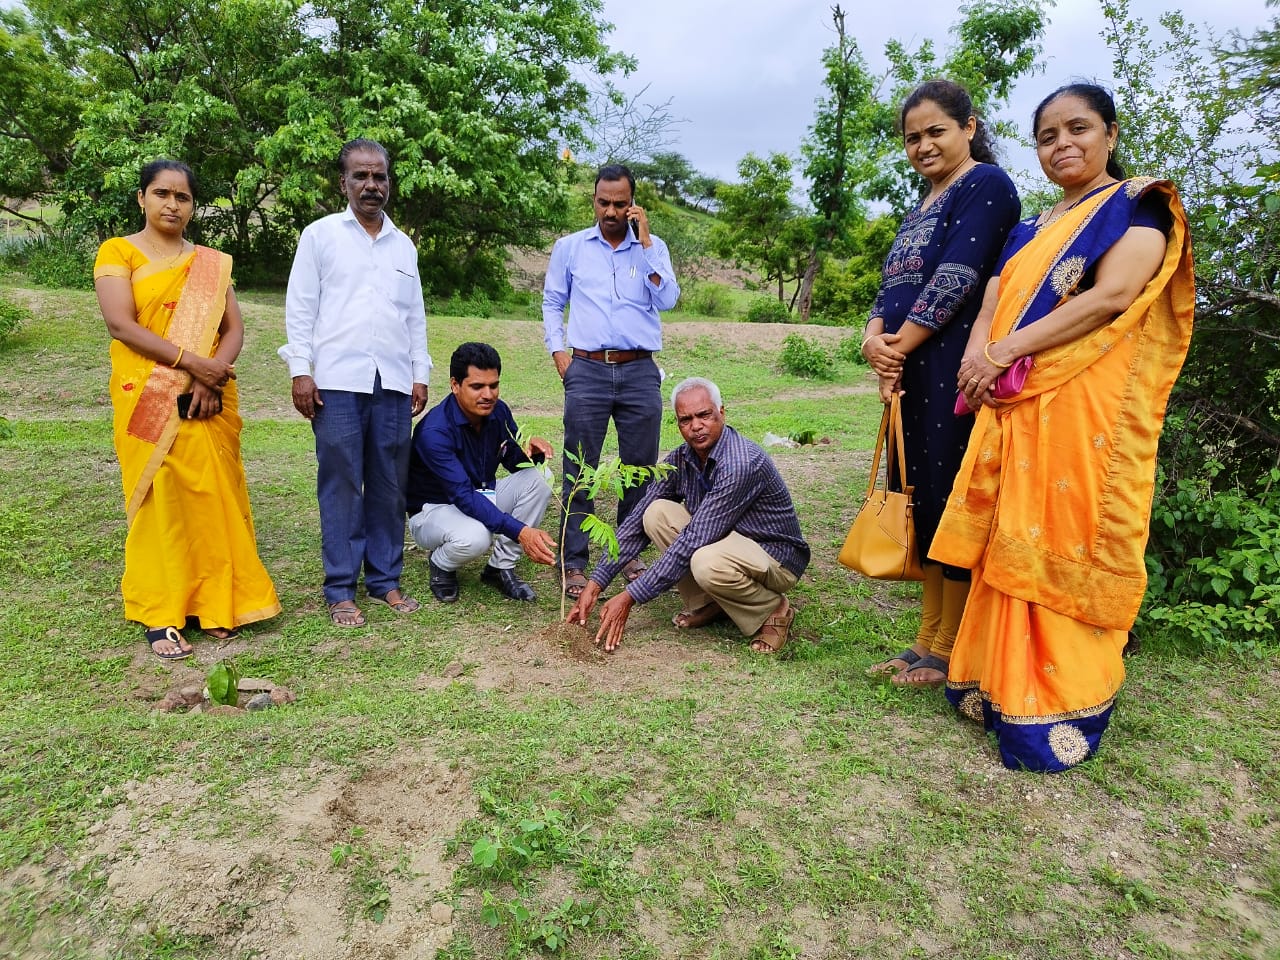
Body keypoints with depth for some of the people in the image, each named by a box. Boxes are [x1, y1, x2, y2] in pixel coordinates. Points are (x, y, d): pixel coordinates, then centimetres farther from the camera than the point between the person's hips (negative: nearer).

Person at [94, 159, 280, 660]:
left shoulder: (212, 262, 14)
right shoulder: (118, 251, 3)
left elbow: (234, 328, 5)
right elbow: (121, 324, -10)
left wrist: (214, 373, -13)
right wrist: (190, 362, -18)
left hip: (212, 400, 3)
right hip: (148, 399, -3)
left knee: (213, 498, 3)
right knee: (161, 499, -3)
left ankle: (213, 605, 13)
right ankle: (160, 617, 5)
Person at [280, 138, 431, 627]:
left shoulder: (403, 245, 18)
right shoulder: (320, 235, 7)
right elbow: (300, 307, 3)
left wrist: (420, 375, 12)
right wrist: (300, 370, -6)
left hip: (393, 383, 3)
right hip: (337, 381, -3)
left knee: (389, 484, 5)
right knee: (341, 485, -2)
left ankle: (386, 580, 15)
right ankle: (340, 590, 7)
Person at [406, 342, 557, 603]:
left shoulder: (498, 412, -9)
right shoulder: (434, 431, -29)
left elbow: (514, 460, 6)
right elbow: (463, 496, -36)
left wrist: (531, 450, -21)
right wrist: (520, 531, -45)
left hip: (482, 499, 6)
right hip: (433, 509, -6)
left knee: (536, 481, -18)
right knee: (474, 537, -39)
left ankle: (501, 566, -7)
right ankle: (441, 566, -1)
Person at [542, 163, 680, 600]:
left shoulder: (652, 248, 11)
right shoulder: (569, 247, 11)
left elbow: (668, 299, -4)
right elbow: (552, 302, 15)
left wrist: (645, 241, -6)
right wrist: (557, 350, 2)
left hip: (640, 371, 1)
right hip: (586, 370, -1)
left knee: (640, 468, 6)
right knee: (579, 470, -1)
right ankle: (574, 563, 6)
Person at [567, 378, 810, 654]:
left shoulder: (742, 463, -29)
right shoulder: (679, 460, -6)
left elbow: (693, 540, -31)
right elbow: (636, 523, -5)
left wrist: (630, 597, -29)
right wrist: (594, 585, -13)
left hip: (776, 556, -7)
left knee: (708, 563, -38)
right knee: (657, 514, -13)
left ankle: (773, 609, -7)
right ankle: (706, 604, 1)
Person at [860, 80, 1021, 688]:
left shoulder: (985, 184, -3)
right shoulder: (923, 205, 23)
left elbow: (956, 279, -15)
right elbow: (891, 284, 14)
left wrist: (897, 345, -11)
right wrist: (875, 339, -5)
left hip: (953, 370, -9)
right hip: (910, 376, 9)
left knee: (952, 500, -3)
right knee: (922, 502, 11)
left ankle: (948, 652, 9)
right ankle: (926, 643, 21)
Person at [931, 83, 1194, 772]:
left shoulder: (1138, 205, 3)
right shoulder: (1032, 231, 23)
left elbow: (1113, 296, -13)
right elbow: (992, 306, 13)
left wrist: (1006, 350, -15)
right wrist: (979, 355, -9)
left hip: (1088, 409, -6)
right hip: (1013, 410, 6)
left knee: (1067, 550, -5)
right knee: (1014, 547, 6)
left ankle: (1061, 712, 5)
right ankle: (1001, 685, 16)